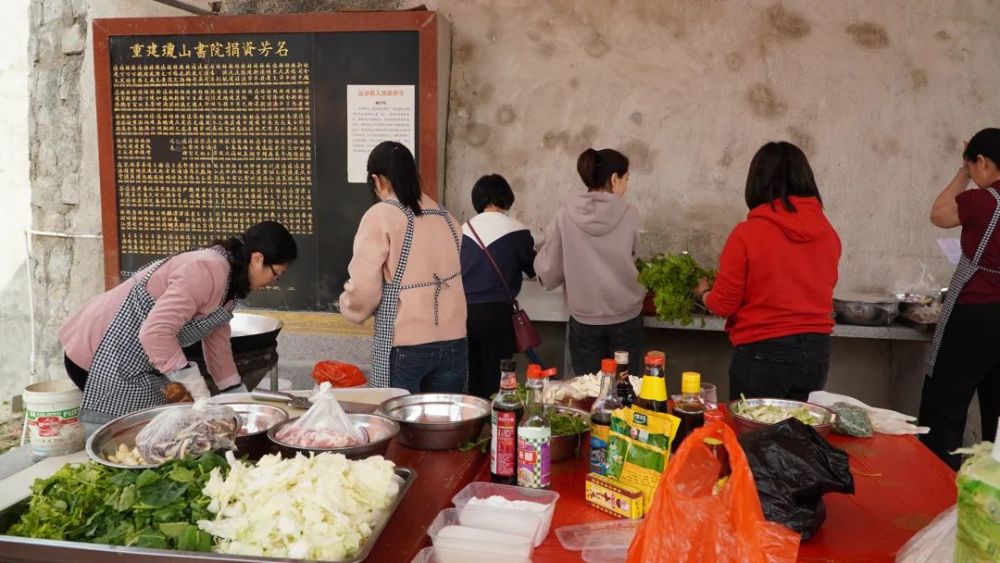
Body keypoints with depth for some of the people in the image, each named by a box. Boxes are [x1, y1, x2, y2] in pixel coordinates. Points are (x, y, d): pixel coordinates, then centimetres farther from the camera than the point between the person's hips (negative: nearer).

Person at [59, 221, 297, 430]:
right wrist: (200, 392, -25)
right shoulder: (209, 271, -26)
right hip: (104, 357, -10)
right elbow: (155, 334, -33)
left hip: (137, 361, 10)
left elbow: (217, 344, 13)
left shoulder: (229, 278, 6)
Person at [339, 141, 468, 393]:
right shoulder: (445, 216, 8)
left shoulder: (381, 216, -7)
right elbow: (453, 275, 6)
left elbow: (363, 289, -11)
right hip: (453, 342, 5)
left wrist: (350, 307, 9)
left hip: (405, 346, -4)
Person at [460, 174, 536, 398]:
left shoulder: (464, 229, 3)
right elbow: (534, 270, 6)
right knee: (494, 380, 4)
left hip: (464, 311, 4)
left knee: (470, 379, 13)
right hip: (496, 312, -4)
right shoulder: (516, 231, -6)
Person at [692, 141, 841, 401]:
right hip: (816, 351, 5)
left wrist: (704, 292, 14)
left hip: (762, 353, -4)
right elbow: (818, 290, 11)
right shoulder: (828, 233, -1)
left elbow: (723, 305, -7)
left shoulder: (747, 233, -14)